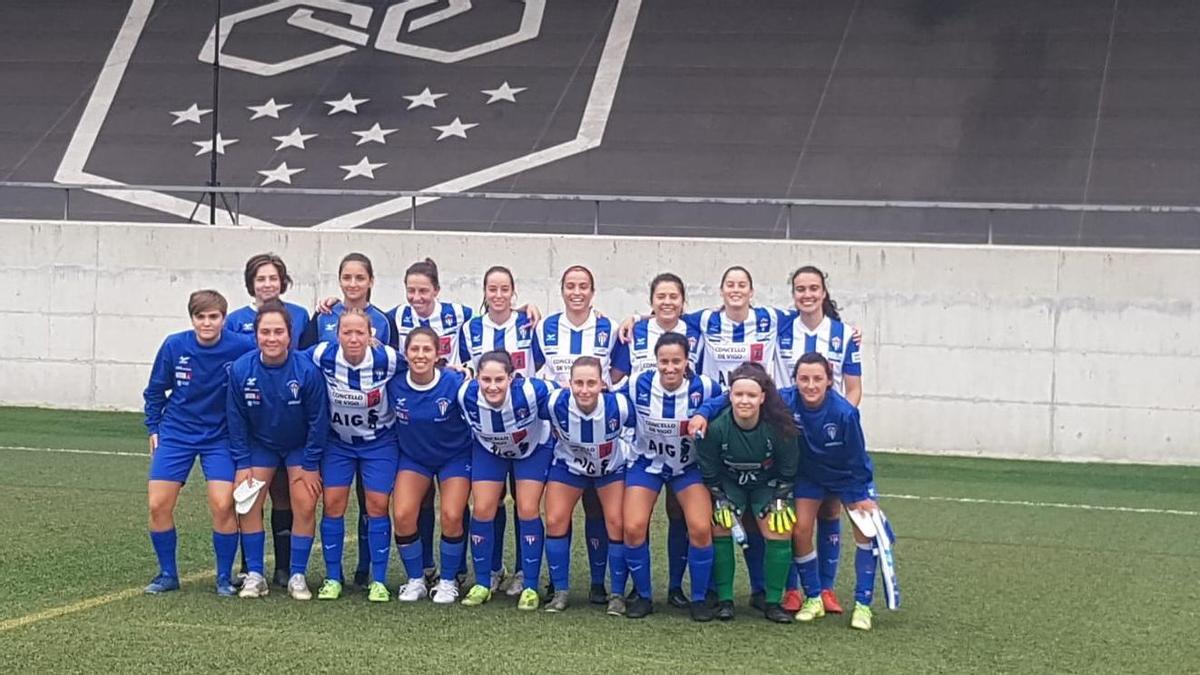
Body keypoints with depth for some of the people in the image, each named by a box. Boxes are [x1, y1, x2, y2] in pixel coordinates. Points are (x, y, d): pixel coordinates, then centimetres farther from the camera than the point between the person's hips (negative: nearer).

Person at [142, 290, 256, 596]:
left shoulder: (241, 347, -17)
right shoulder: (174, 346, -9)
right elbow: (155, 391, 6)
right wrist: (154, 428, 7)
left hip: (220, 437, -2)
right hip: (176, 433, 2)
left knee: (223, 505, -14)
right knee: (158, 505, -4)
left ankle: (224, 578, 5)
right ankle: (167, 574, 15)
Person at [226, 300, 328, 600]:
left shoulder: (307, 370, -27)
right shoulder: (240, 369, -21)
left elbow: (318, 420, -15)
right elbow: (236, 421, -8)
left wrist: (310, 465, -11)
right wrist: (242, 464, -8)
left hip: (300, 447, -2)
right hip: (259, 445, 2)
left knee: (305, 505, -9)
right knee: (248, 503, -6)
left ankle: (297, 575, 4)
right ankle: (254, 575, 6)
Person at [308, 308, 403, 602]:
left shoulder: (387, 359, -23)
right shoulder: (322, 356, -20)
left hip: (379, 442, -1)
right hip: (338, 441, 1)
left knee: (377, 506, -3)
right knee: (333, 503, -2)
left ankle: (379, 581, 6)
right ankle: (332, 578, 9)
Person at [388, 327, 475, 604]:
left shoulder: (455, 383, -25)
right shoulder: (395, 384, -19)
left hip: (455, 457, -2)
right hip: (413, 456, 2)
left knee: (451, 517, -14)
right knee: (402, 516, -13)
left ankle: (448, 581, 10)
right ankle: (415, 580, 10)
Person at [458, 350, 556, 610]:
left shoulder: (530, 391, -39)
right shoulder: (467, 394, -31)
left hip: (534, 449, -2)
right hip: (489, 450, 2)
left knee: (528, 511, -8)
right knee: (483, 510, -5)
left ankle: (530, 587, 3)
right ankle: (482, 584, 10)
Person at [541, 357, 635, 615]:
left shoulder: (619, 405, -35)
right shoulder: (555, 403, -33)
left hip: (612, 467, -1)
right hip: (569, 464, 1)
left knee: (617, 524, -8)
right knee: (555, 521, -7)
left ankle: (618, 594, 6)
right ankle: (560, 592, 7)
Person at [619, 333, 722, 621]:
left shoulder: (704, 387, -21)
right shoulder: (638, 385, -19)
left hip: (690, 465, -1)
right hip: (647, 462, 1)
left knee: (700, 529, -16)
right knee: (633, 528, -12)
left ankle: (699, 598, 5)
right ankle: (643, 596, 9)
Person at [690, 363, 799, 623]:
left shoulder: (779, 426, -27)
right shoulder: (715, 427, -28)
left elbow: (787, 470, -11)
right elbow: (709, 473, -13)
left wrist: (780, 501, -12)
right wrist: (721, 503, -14)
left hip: (768, 484, 0)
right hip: (729, 483, 0)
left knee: (780, 532, -11)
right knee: (720, 529, -14)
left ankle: (773, 602, 1)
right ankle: (724, 599, -3)